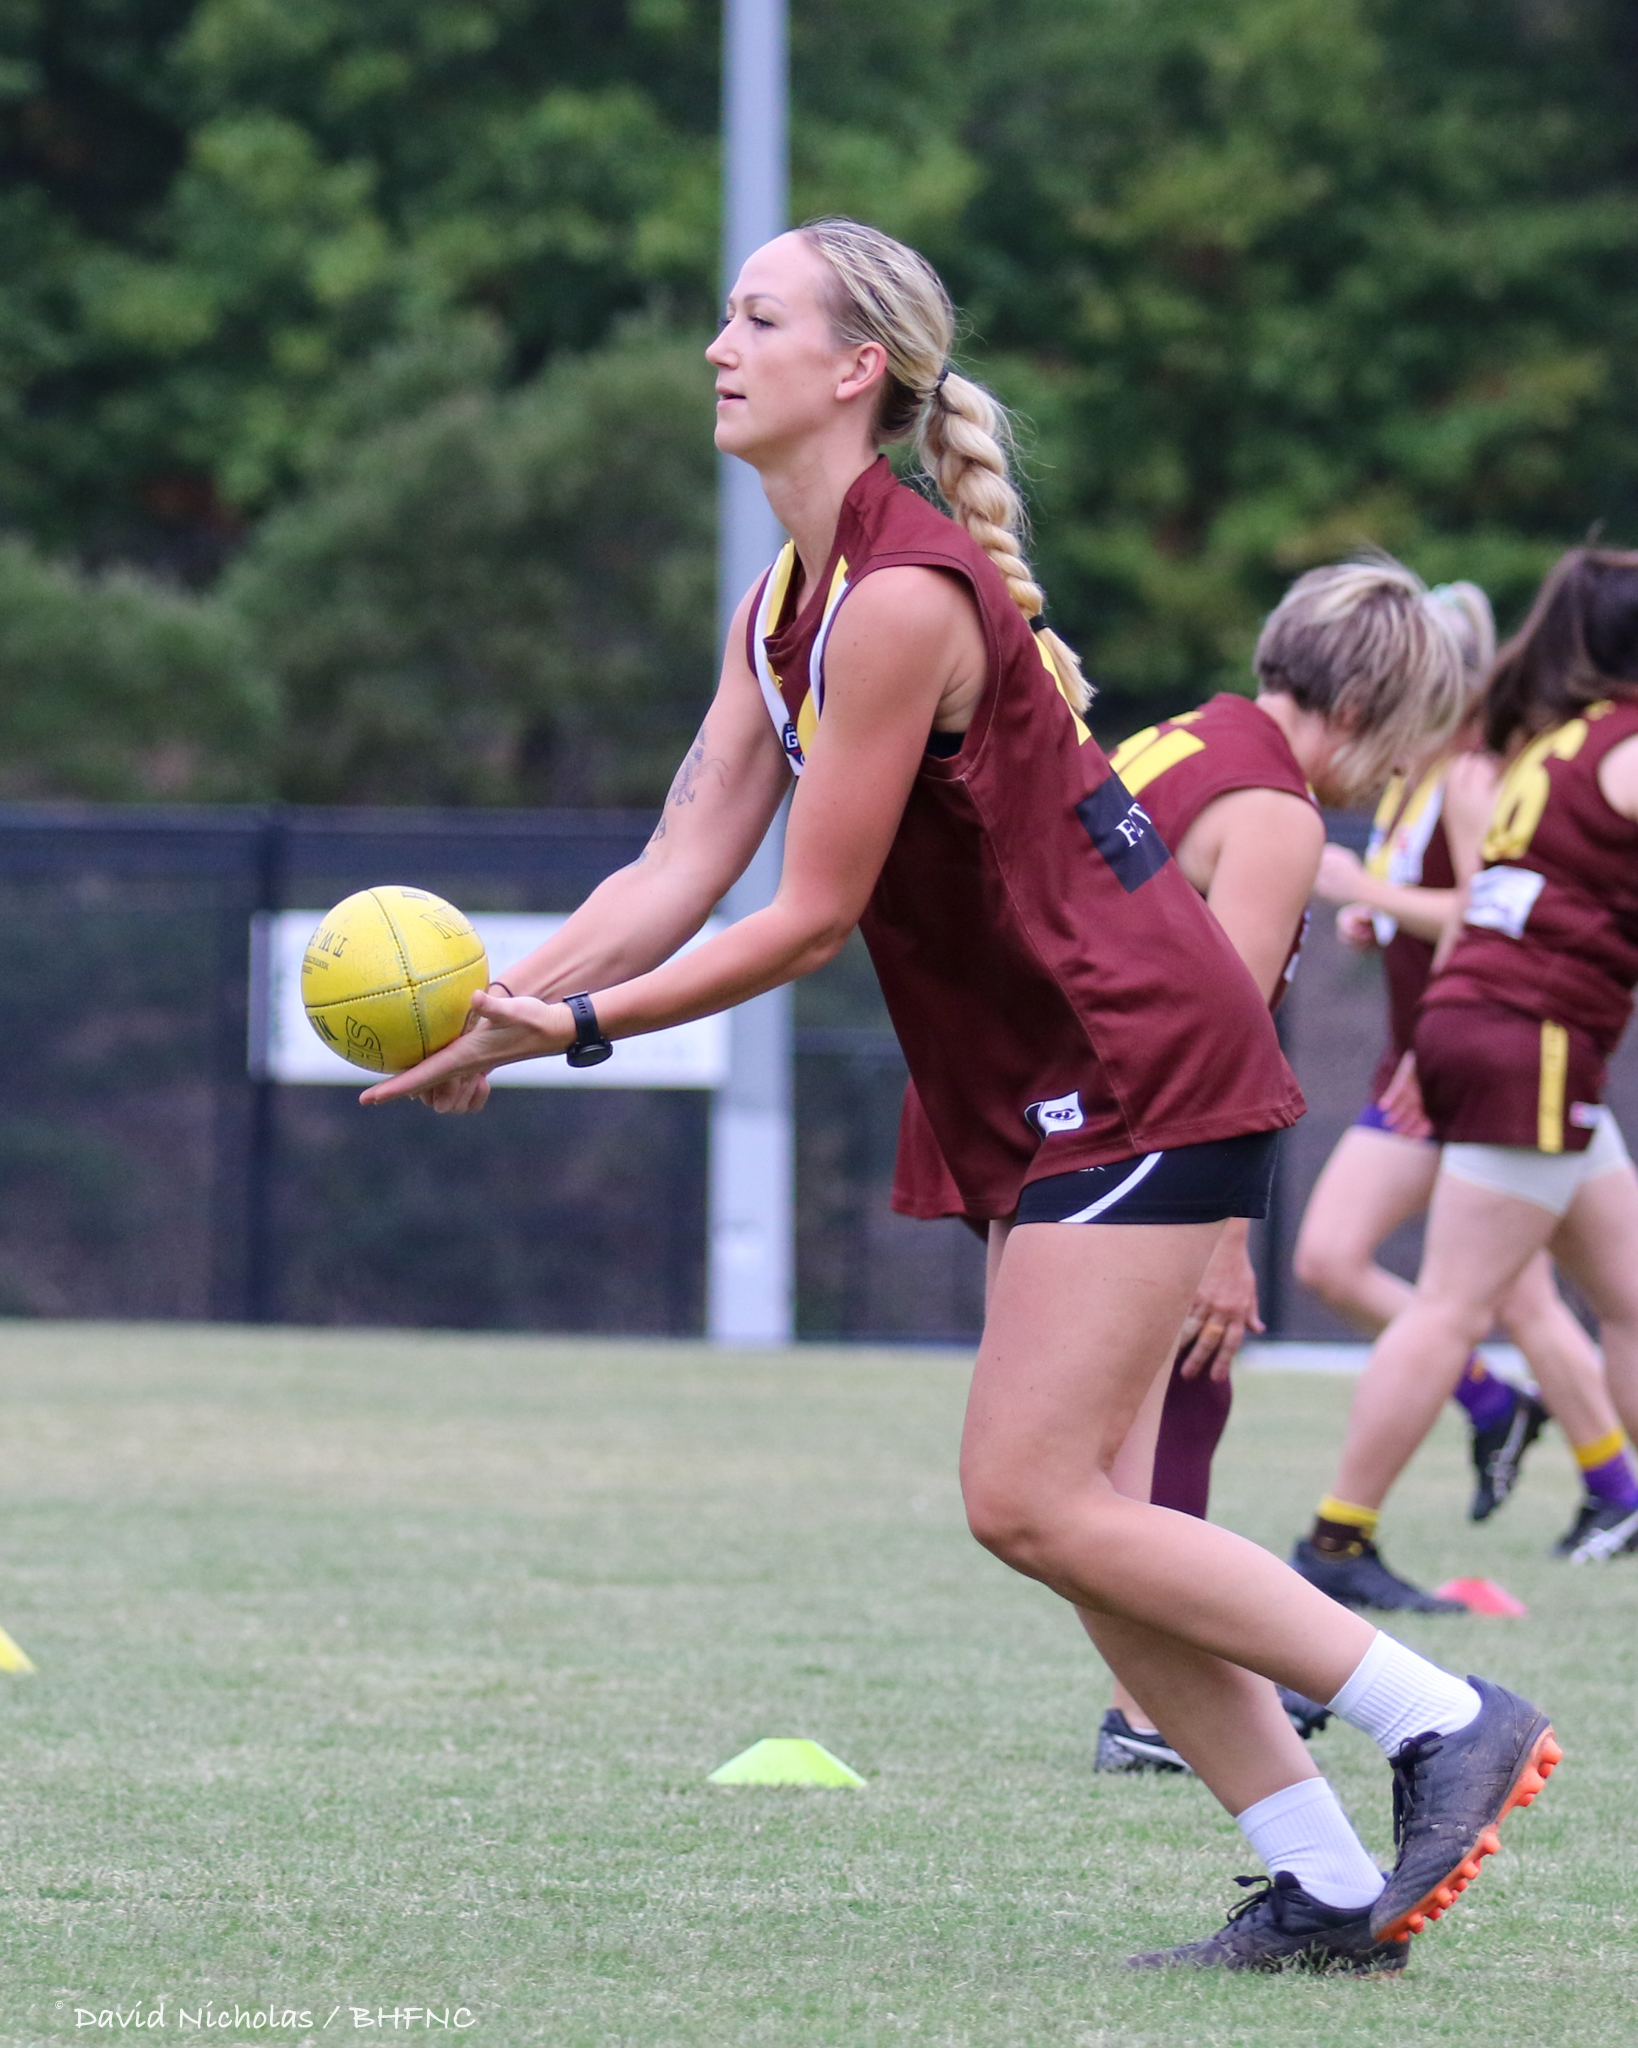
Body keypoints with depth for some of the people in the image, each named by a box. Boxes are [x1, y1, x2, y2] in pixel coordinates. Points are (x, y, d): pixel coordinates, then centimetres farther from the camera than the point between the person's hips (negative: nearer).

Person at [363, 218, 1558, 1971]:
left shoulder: (903, 598, -19)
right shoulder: (784, 607, 11)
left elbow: (811, 916, -17)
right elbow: (683, 870, 7)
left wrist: (581, 1024, -13)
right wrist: (497, 1004, -5)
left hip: (1140, 1070, -10)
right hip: (1050, 1099, 10)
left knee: (1034, 1500, -13)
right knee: (1067, 1512, 4)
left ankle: (1449, 1724, -5)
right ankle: (1328, 1890, 7)